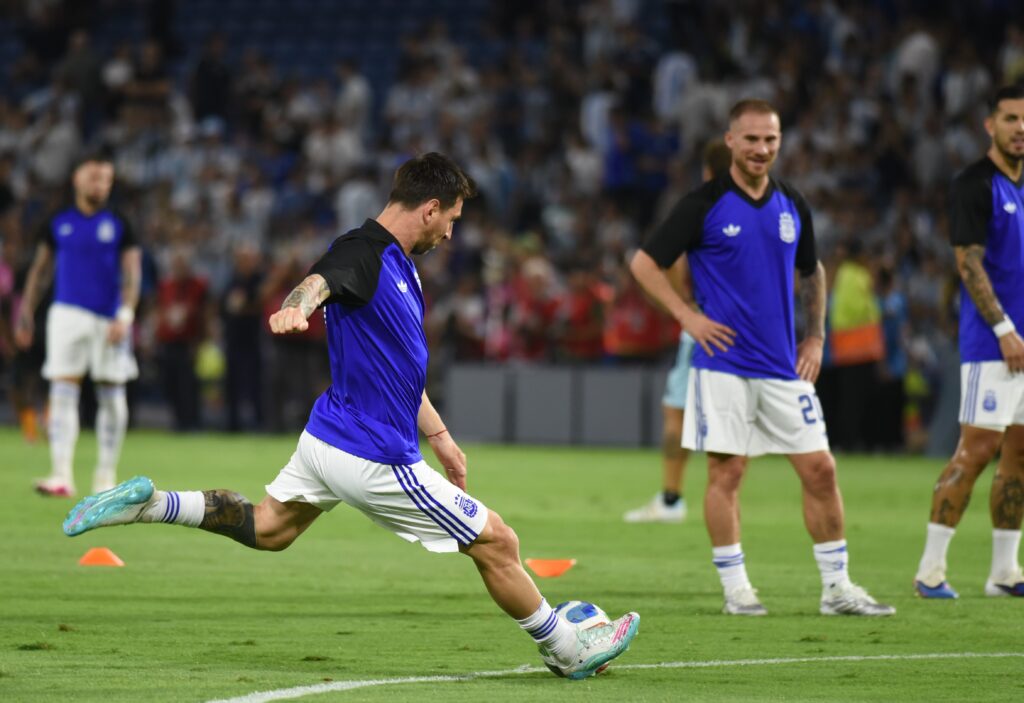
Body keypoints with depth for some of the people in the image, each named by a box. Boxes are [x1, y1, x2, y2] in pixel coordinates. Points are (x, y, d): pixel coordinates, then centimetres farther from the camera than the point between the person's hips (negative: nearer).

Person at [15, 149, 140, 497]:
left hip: (109, 319, 0)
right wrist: (26, 312, 10)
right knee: (63, 390, -11)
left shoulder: (118, 224, 3)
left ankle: (106, 476, 14)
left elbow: (132, 273, 0)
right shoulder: (58, 223, 7)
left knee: (111, 396, 4)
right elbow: (40, 269, 14)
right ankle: (61, 475, -16)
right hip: (68, 313, 0)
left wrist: (125, 316, -12)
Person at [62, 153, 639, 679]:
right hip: (376, 459, -10)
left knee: (269, 527, 24)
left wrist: (439, 435, 26)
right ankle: (567, 651, 17)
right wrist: (298, 305, -65)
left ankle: (149, 504, 12)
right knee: (498, 544, 2)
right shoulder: (363, 254, -19)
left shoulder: (401, 267, 12)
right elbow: (323, 279, -42)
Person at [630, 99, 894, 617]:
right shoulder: (704, 205, -5)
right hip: (723, 363, -4)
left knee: (819, 469, 1)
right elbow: (644, 263, -2)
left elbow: (812, 272, 24)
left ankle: (837, 588, 9)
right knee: (726, 471, -4)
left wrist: (815, 337, 14)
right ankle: (735, 589, 5)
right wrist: (688, 317, -10)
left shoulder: (792, 205, 9)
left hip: (784, 366, 4)